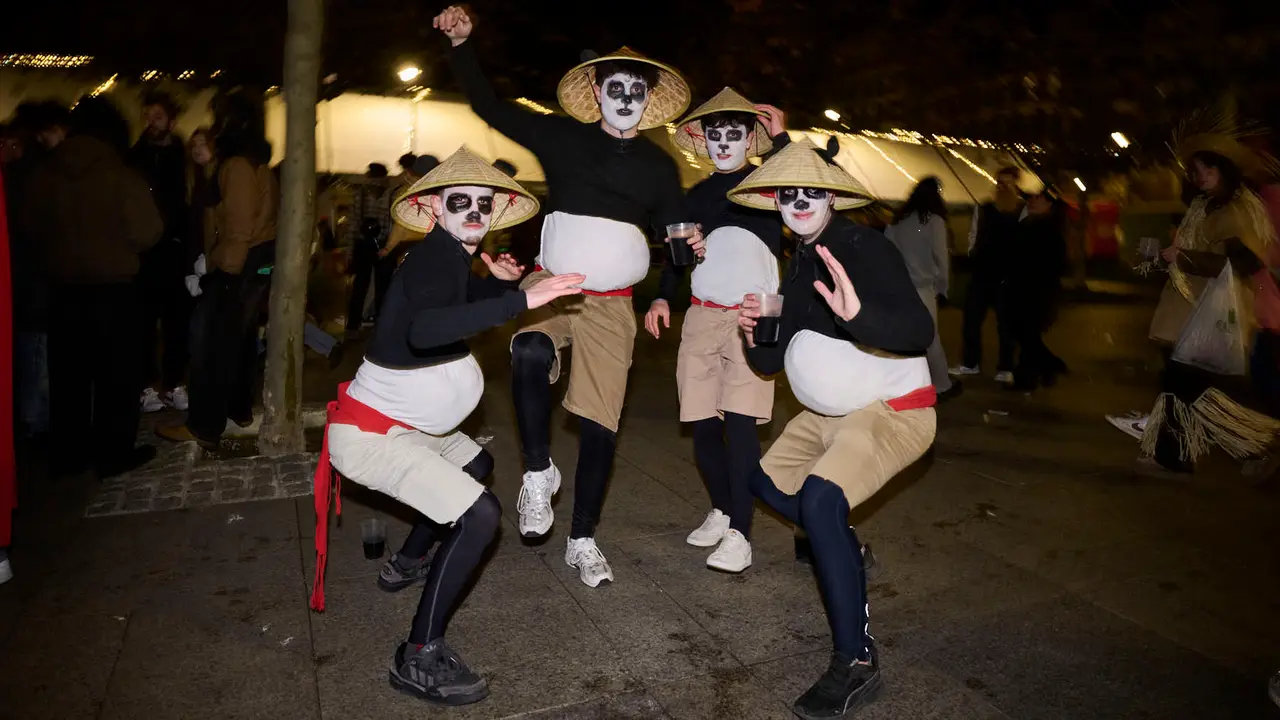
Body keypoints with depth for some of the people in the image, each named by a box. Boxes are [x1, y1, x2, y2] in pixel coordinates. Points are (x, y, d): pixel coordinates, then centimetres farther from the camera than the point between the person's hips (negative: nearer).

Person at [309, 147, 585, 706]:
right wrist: (520, 299, -47)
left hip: (402, 424, 10)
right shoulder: (434, 260, -21)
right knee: (481, 514, -20)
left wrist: (498, 282, 10)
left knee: (476, 464, 29)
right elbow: (423, 332, -44)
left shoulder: (453, 259, 8)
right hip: (370, 435, -10)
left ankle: (406, 564, 39)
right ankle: (419, 657, -11)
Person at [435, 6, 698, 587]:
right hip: (550, 285, -1)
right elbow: (490, 107, 5)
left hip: (611, 303, 2)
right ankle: (538, 471, -13)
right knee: (530, 352, -36)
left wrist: (691, 244, -9)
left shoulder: (658, 165, 8)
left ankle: (582, 540, 18)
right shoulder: (562, 138, 4)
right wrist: (461, 45, -5)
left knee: (601, 423, 1)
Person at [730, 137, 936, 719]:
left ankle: (856, 662, -18)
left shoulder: (866, 248, -18)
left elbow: (919, 332, -33)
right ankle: (840, 547, 42)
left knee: (820, 498, -30)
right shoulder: (798, 266, 6)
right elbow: (772, 363, 8)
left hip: (891, 413, -9)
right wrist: (753, 334, -14)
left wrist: (858, 314, -52)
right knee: (766, 481, 19)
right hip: (827, 415, 9)